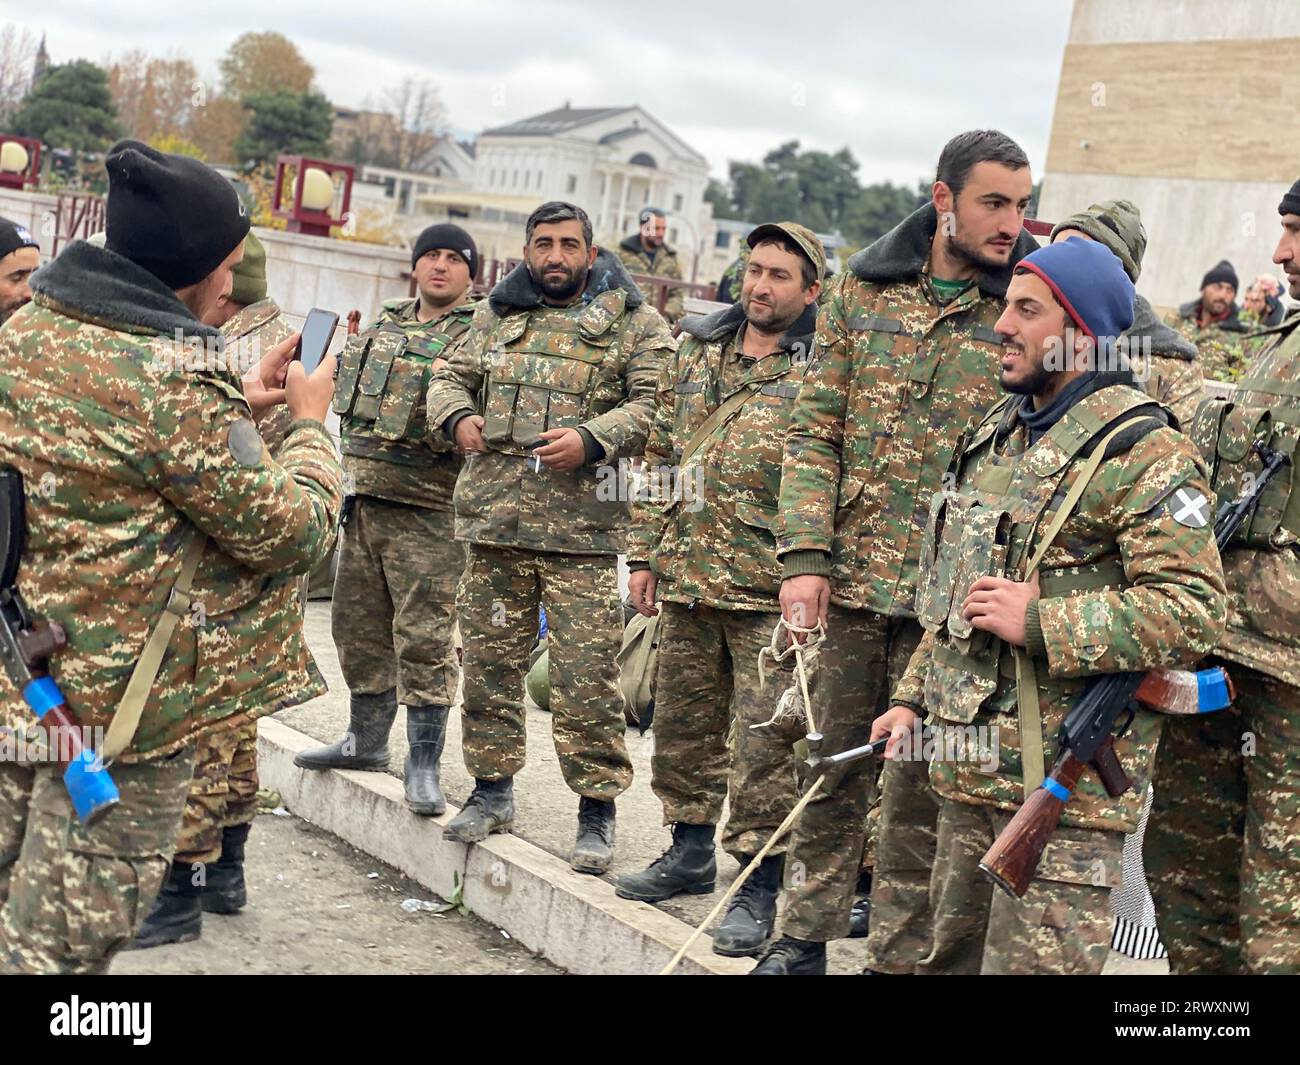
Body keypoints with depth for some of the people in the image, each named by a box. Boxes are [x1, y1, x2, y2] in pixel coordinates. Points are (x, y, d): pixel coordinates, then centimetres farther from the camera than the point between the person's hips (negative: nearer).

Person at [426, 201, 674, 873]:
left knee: (585, 675, -5)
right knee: (489, 660, 10)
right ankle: (492, 791, 24)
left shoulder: (633, 324, 4)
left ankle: (596, 810, 5)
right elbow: (451, 376, 25)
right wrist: (457, 416, 3)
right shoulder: (497, 317, 18)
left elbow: (653, 403, -6)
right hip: (494, 518, 5)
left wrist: (592, 438, -19)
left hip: (582, 528, -4)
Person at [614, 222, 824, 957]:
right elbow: (661, 458, 16)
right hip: (688, 580, 6)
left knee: (763, 742, -4)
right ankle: (691, 851, 34)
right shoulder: (697, 355, 12)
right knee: (684, 723, 17)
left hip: (768, 592, -6)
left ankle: (758, 887, 6)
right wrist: (645, 553, 13)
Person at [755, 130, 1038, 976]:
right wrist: (805, 554, -3)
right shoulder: (863, 291, 5)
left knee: (922, 783, 6)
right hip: (854, 578, 2)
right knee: (834, 762, 13)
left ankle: (899, 956, 19)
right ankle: (807, 936, 28)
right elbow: (816, 430, 3)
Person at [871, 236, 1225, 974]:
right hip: (969, 771, 9)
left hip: (1065, 788, -8)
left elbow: (1193, 611, -22)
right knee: (954, 957, 18)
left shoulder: (1143, 453, -13)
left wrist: (1038, 624, -23)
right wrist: (914, 697, 18)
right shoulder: (999, 435, 15)